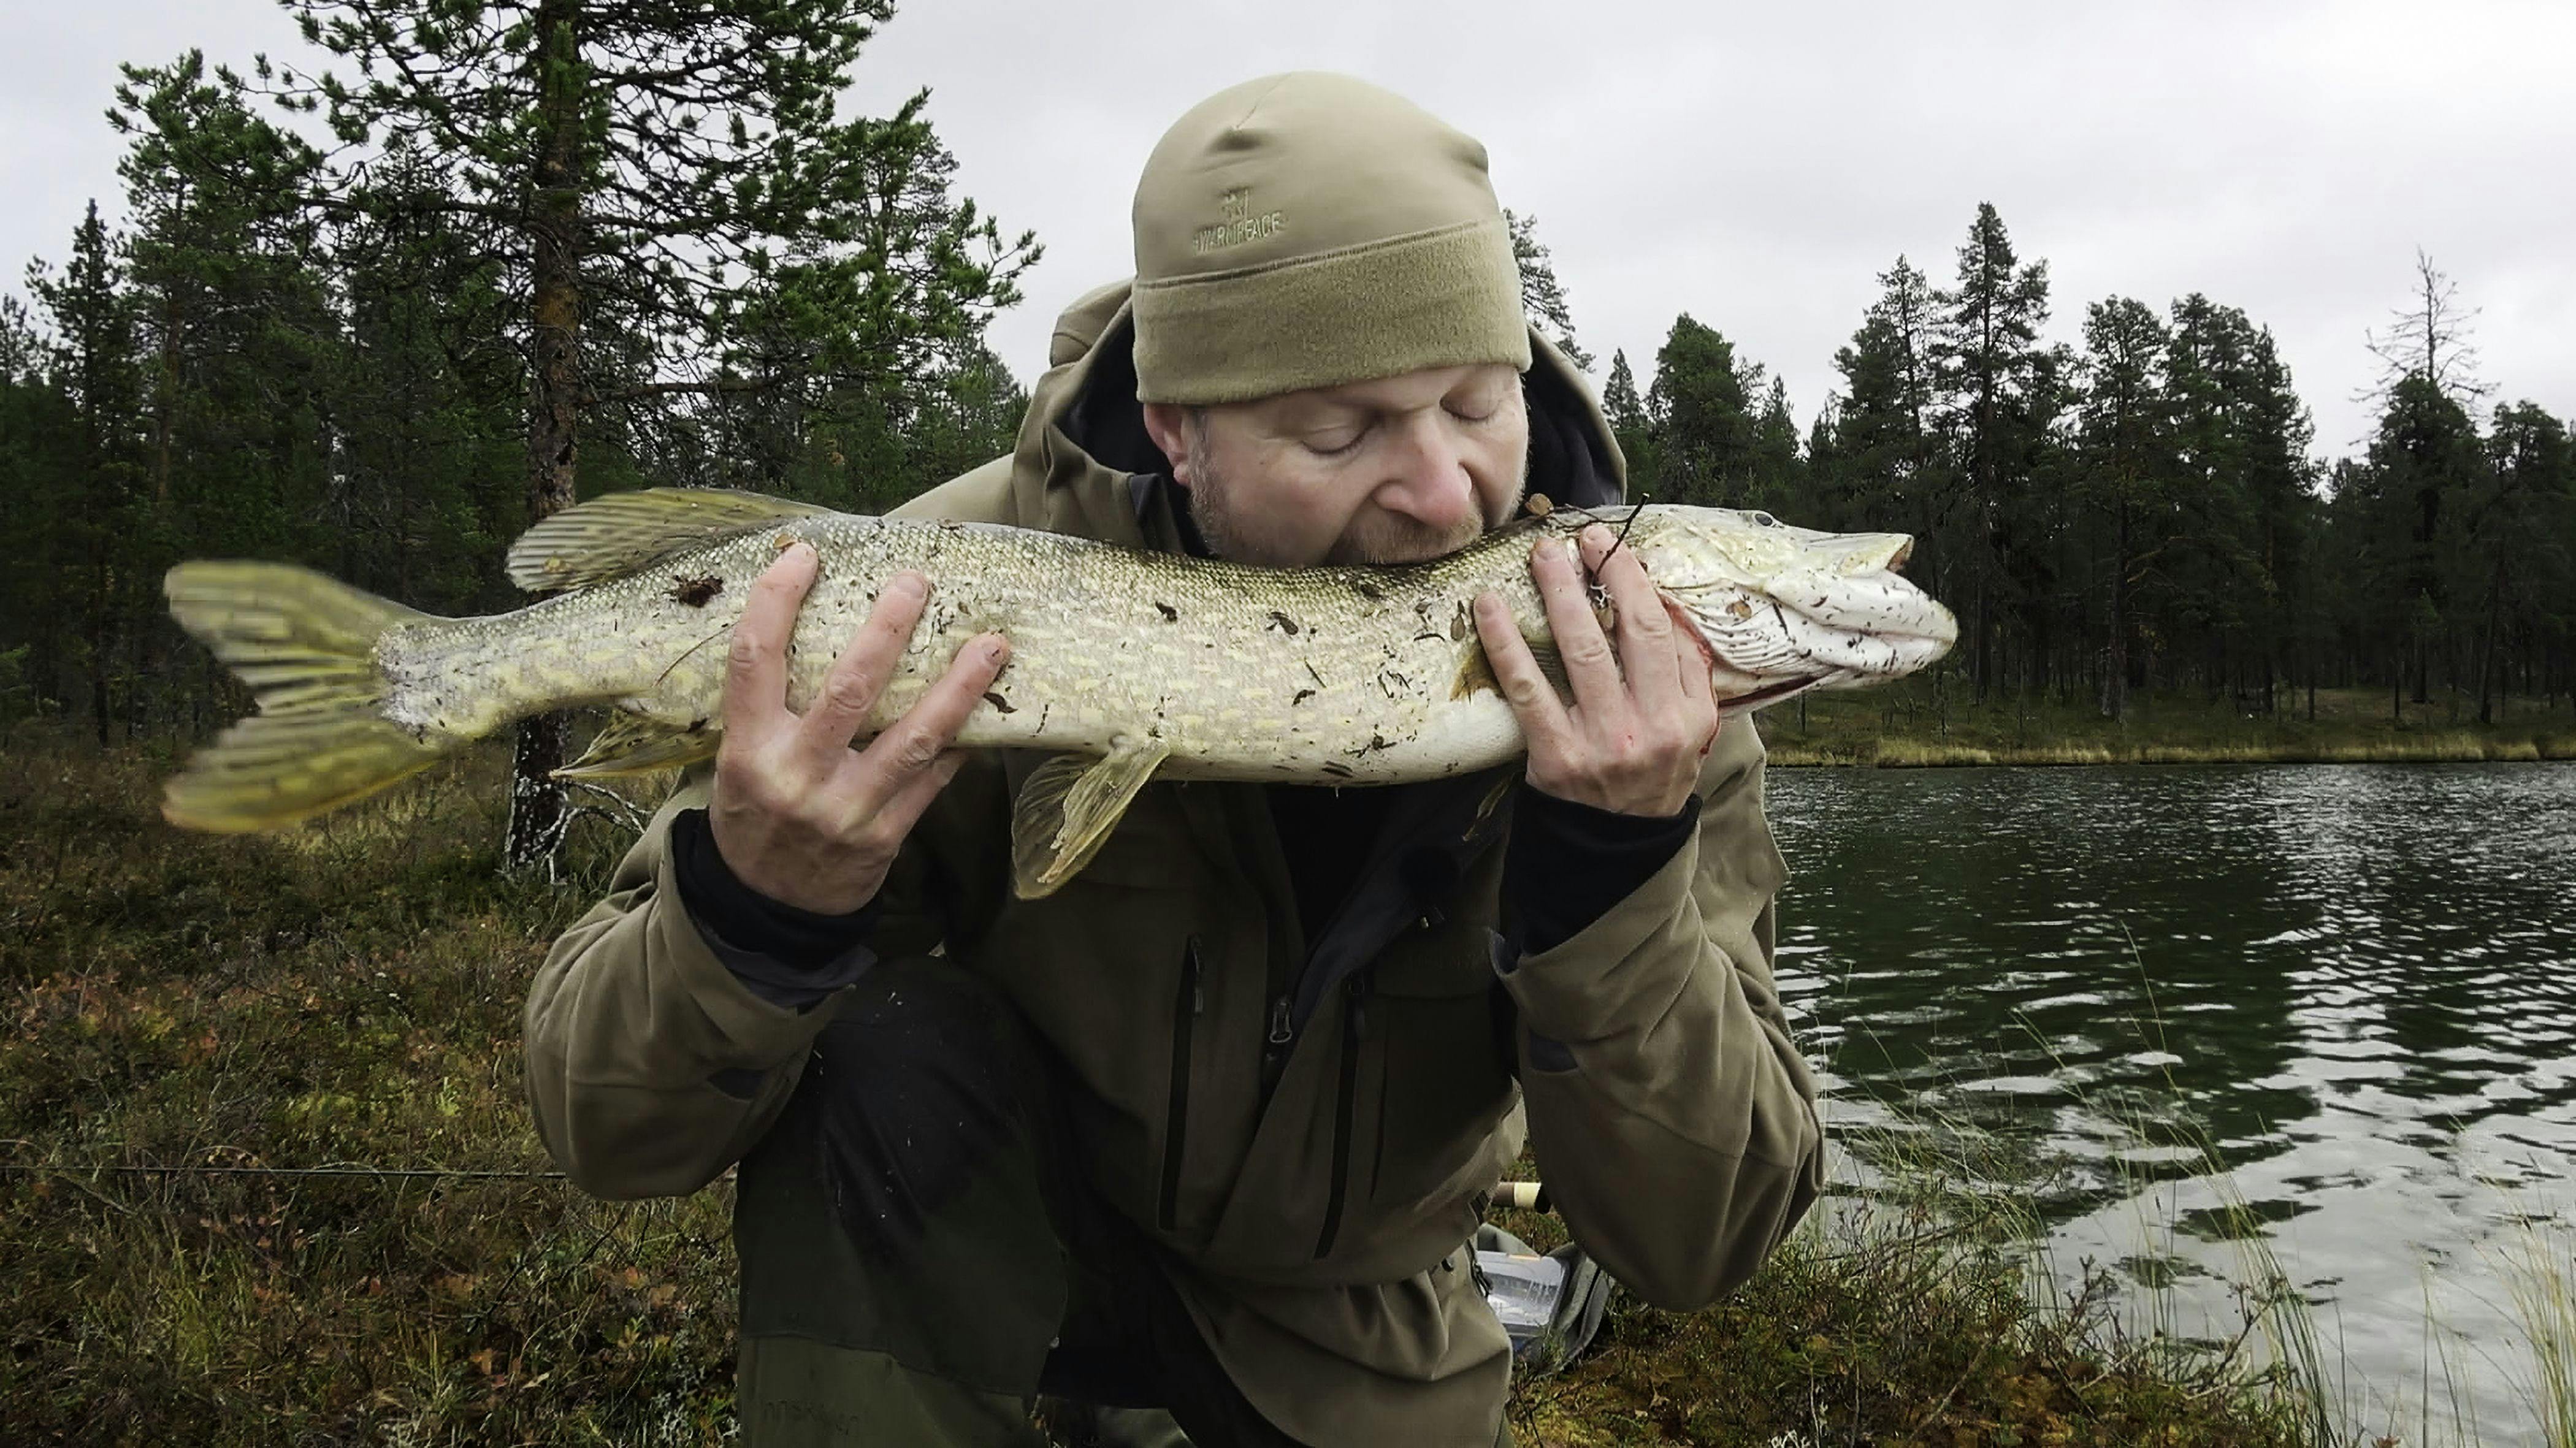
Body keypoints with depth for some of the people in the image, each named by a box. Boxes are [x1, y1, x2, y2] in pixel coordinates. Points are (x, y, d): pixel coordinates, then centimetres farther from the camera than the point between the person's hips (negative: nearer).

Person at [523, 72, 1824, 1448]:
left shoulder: (1633, 683, -22)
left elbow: (1699, 1244, -22)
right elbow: (609, 1135, -23)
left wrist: (1616, 880, -39)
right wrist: (754, 916, -45)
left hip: (1349, 1322, 2)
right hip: (987, 1227, -1)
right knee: (876, 1056, -28)